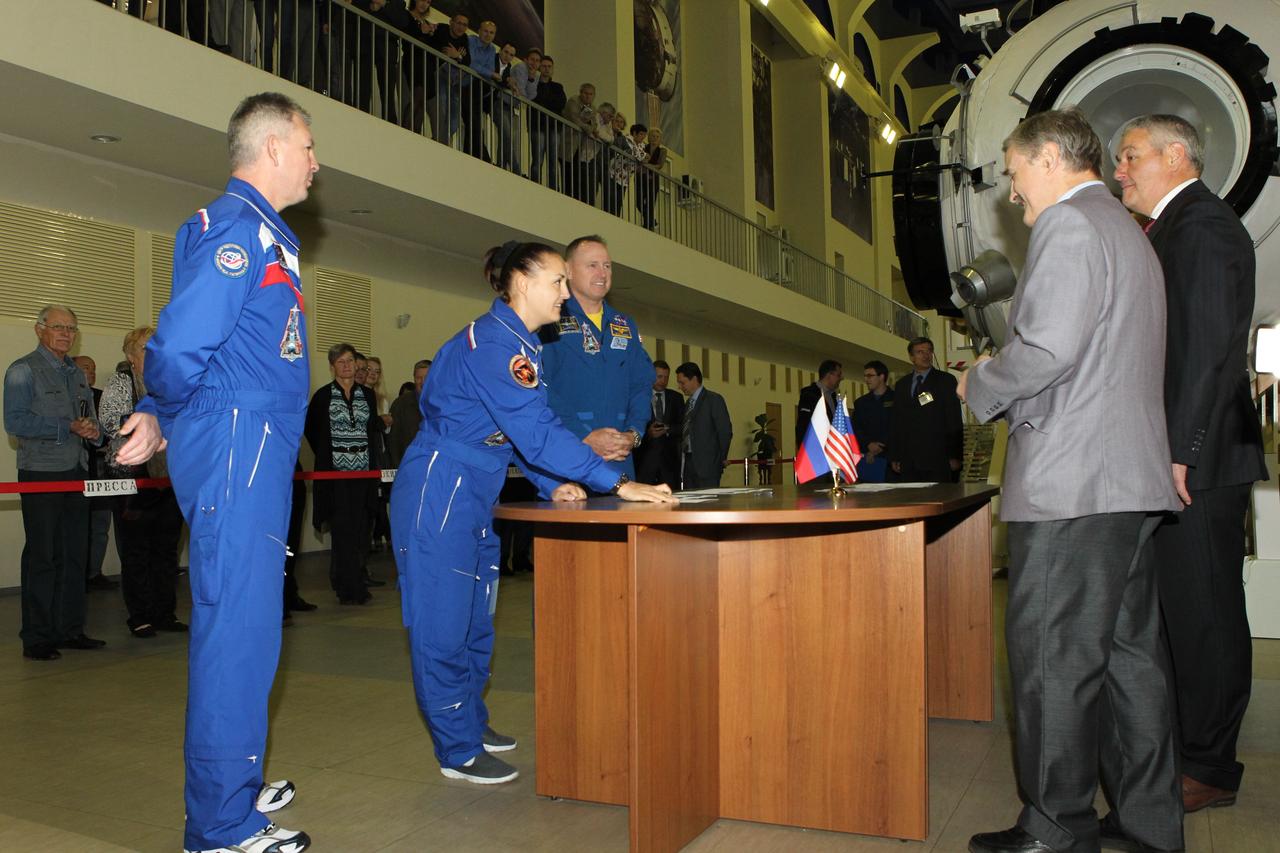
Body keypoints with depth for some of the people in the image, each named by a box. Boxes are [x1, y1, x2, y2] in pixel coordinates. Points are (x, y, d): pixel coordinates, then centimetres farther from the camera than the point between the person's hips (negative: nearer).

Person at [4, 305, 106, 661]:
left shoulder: (77, 374, 19)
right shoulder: (23, 371, -3)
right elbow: (15, 422, -14)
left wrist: (93, 432, 2)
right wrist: (70, 428, -19)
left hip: (76, 472, 7)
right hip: (41, 474, -7)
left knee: (75, 555, 9)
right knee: (43, 557, -4)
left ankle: (70, 629, 18)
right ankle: (36, 639, 3)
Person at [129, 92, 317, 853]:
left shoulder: (259, 230, 20)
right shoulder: (239, 226, -12)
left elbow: (182, 351, 19)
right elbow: (180, 347, -21)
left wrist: (158, 416, 7)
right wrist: (165, 414, -2)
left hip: (255, 457, 10)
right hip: (238, 453, -10)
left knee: (244, 623, 17)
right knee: (238, 629, -4)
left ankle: (237, 787, 31)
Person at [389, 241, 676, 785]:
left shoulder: (519, 344, 12)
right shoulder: (492, 343, -20)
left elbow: (526, 428, 15)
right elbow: (536, 432, -29)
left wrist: (552, 485, -1)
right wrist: (617, 485, -29)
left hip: (473, 496, 10)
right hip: (438, 493, -10)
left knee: (475, 619, 17)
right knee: (444, 622, 0)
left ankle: (470, 723, 33)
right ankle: (458, 751, 12)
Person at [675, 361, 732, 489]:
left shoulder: (714, 400, -3)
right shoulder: (687, 403, 20)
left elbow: (725, 432, -7)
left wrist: (721, 460, -5)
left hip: (707, 464, -7)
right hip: (687, 463, 7)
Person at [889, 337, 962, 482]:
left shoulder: (946, 380, 5)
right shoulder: (901, 385, 17)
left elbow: (955, 421, 0)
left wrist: (955, 457, -7)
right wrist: (894, 457, 9)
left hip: (937, 460, -3)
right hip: (907, 462, 3)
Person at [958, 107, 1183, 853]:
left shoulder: (1068, 223, -9)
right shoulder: (1129, 231, 23)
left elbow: (1050, 349, -21)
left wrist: (980, 384, -5)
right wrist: (1008, 383, 20)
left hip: (1070, 482, -10)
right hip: (1129, 480, 10)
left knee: (1053, 659, -3)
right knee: (1129, 652, 13)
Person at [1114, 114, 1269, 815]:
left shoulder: (1203, 223, -9)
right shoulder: (1169, 230, 20)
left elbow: (1215, 348, -18)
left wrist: (1181, 451, -21)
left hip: (1198, 463, -10)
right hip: (1177, 461, 10)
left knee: (1202, 612, -2)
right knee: (1181, 612, 14)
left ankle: (1208, 767, 9)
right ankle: (1188, 750, 25)